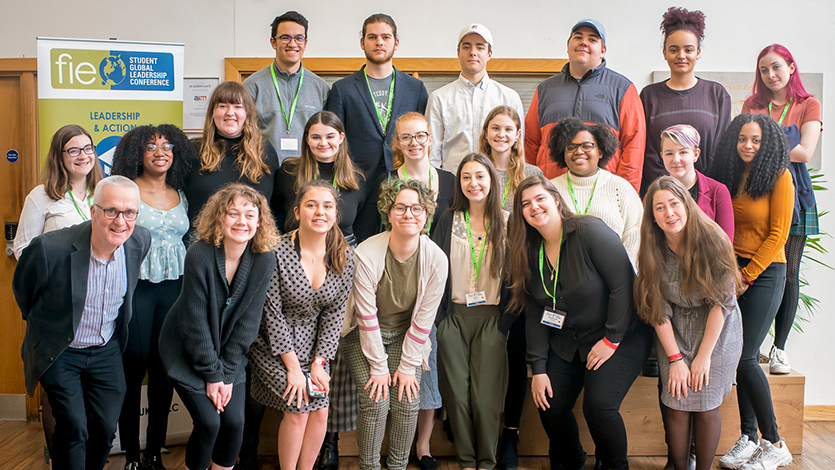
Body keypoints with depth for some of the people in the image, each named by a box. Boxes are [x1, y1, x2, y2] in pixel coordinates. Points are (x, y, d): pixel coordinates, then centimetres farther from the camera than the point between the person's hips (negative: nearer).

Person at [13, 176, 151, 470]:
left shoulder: (141, 241, -13)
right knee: (73, 425, -10)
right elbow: (21, 288, -3)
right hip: (58, 352, -3)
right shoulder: (49, 248, -26)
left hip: (106, 351, 4)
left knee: (105, 429, 4)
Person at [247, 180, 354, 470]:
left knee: (320, 409, -9)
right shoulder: (277, 253, -18)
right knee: (299, 406, -15)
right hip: (275, 345, -4)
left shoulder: (345, 258, -5)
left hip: (314, 345, 4)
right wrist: (293, 366, -15)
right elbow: (273, 313, -15)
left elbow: (334, 313, -1)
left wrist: (319, 362, -7)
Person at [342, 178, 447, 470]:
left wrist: (407, 366, -8)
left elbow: (424, 317, -10)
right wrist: (378, 367, -12)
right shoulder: (366, 255, -23)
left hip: (406, 335, 2)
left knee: (408, 403, -7)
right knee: (376, 403, -12)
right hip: (365, 335, -2)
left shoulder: (436, 259, -17)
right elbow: (367, 315, -17)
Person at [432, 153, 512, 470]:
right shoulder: (449, 220, 7)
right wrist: (437, 315, -1)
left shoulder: (507, 222, 2)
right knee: (456, 393, 4)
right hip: (454, 316, 2)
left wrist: (507, 319, -4)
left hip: (492, 317, -1)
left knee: (486, 396, -2)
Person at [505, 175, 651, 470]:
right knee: (549, 406, -3)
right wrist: (538, 368, -4)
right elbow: (535, 313, 2)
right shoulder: (529, 252, 2)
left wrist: (612, 340, -17)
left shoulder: (590, 232, -16)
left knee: (598, 405, -20)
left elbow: (623, 285, -19)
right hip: (567, 342, 6)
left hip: (621, 338, -5)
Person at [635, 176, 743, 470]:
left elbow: (722, 301, -14)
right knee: (676, 405, -7)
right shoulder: (654, 250, -9)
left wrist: (703, 356, -14)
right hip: (674, 333, 2)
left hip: (717, 330, -2)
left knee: (706, 406, -7)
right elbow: (659, 311, -5)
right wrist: (675, 359, -12)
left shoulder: (711, 239, -17)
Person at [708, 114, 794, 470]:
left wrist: (746, 275, -9)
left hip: (764, 273, -5)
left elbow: (778, 234, -7)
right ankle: (749, 437, 13)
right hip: (732, 272, 5)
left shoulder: (779, 177, -4)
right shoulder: (727, 176, 10)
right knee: (741, 357, 4)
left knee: (745, 357, -9)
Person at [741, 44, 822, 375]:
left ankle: (779, 348, 10)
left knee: (788, 273, 1)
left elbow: (805, 153, -5)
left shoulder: (808, 105, 8)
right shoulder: (752, 105, 15)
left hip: (791, 190, -1)